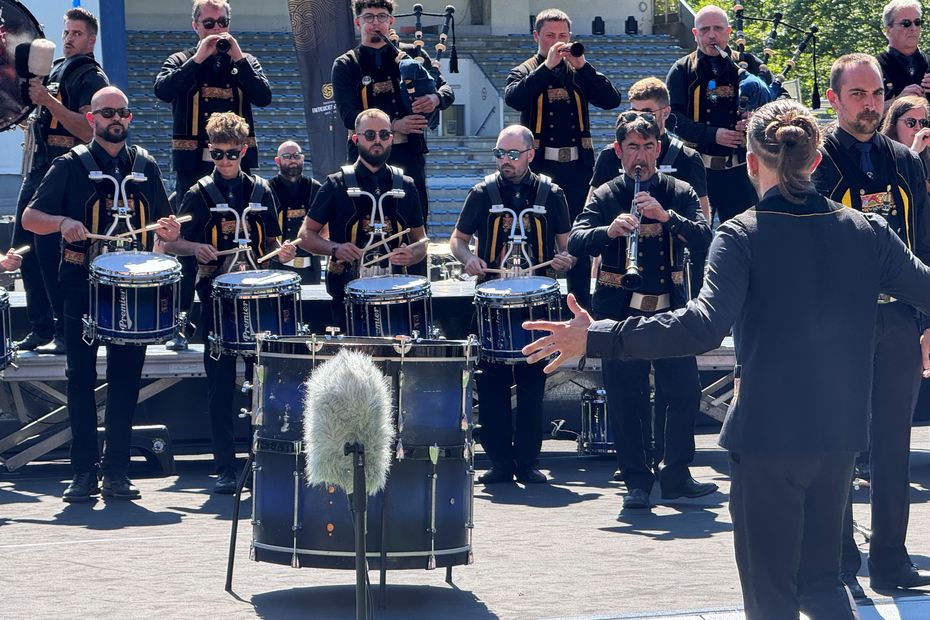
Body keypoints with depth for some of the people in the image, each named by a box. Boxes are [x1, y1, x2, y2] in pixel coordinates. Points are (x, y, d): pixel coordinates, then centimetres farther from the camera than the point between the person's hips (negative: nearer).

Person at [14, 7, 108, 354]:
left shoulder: (92, 78, -6)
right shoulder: (53, 70, 18)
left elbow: (88, 131, -18)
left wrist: (49, 101, -23)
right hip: (39, 166, 9)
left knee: (51, 250, -13)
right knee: (24, 247, 6)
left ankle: (66, 332, -7)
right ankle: (41, 328, 13)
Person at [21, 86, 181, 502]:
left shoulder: (146, 167, 12)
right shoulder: (71, 166, 2)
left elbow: (161, 226, 21)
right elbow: (30, 217, -1)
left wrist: (166, 233, -3)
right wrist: (63, 222, -21)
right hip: (83, 287, -2)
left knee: (126, 381, 2)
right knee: (81, 379, -1)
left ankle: (116, 473, 7)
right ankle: (84, 472, 2)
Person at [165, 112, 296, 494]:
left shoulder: (260, 191, 10)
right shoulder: (200, 194, 2)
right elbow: (171, 243, 1)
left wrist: (282, 250, -4)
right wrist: (196, 248, -19)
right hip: (217, 294, -2)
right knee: (221, 386, -1)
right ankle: (225, 469, 2)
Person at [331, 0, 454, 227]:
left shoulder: (412, 54, 12)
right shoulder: (345, 66, 7)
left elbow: (446, 90, 10)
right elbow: (348, 114, -5)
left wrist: (435, 99, -16)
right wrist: (394, 125, -16)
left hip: (409, 151, 1)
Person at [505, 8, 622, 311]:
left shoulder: (579, 73, 11)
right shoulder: (525, 72, 4)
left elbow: (611, 100, -4)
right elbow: (513, 98, -19)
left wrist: (582, 65, -14)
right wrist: (547, 65, -23)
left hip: (577, 166, 2)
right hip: (540, 166, -2)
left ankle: (581, 305, 14)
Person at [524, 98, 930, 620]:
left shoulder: (743, 235, -12)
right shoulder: (867, 231, 1)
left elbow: (707, 326, -26)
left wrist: (597, 338, -26)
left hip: (768, 436, -4)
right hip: (839, 435, 4)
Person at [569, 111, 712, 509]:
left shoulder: (679, 193, 7)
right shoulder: (605, 197, 3)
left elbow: (703, 240, -8)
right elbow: (576, 242, -12)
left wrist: (665, 215, -24)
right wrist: (610, 230, -32)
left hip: (670, 309, 2)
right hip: (620, 310, -2)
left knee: (686, 392, 0)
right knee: (625, 400, -1)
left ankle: (676, 476, 13)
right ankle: (637, 482, 9)